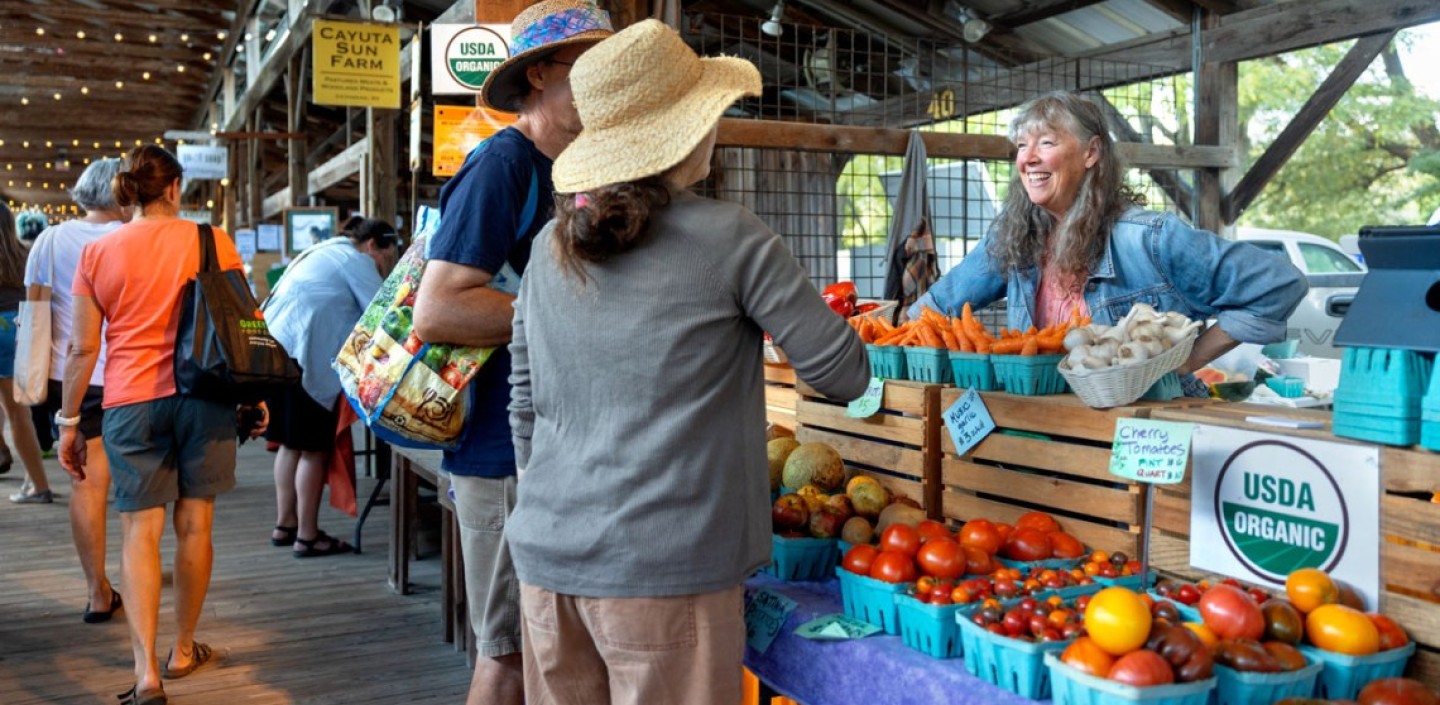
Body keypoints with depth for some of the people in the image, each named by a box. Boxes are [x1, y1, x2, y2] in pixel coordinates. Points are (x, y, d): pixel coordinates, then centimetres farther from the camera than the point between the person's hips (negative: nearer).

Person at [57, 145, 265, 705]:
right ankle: (184, 650, 23)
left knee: (139, 531, 2)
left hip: (131, 401, 0)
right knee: (194, 526, 10)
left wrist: (69, 421, 10)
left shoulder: (97, 252, 3)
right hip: (204, 394, 0)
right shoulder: (212, 241, 2)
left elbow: (82, 348, 2)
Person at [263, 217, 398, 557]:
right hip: (302, 358, -10)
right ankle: (307, 536, 1)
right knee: (314, 449, -3)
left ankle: (285, 525, 23)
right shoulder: (356, 261, -5)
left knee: (291, 444, 16)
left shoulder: (325, 252, 24)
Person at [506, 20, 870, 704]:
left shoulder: (551, 246, 7)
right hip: (665, 572, -5)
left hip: (547, 559, 5)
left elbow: (524, 408, 14)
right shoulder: (730, 238, -7)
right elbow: (843, 374, -2)